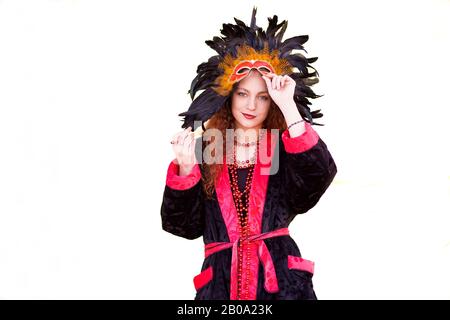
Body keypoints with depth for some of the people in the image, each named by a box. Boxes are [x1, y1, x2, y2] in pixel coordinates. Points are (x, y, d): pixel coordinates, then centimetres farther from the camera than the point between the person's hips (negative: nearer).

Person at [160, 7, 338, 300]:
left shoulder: (284, 149, 5)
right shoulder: (204, 150, 7)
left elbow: (320, 176, -17)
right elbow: (184, 225, 2)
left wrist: (289, 108, -17)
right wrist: (185, 169, -13)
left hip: (280, 278, -1)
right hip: (220, 280, 1)